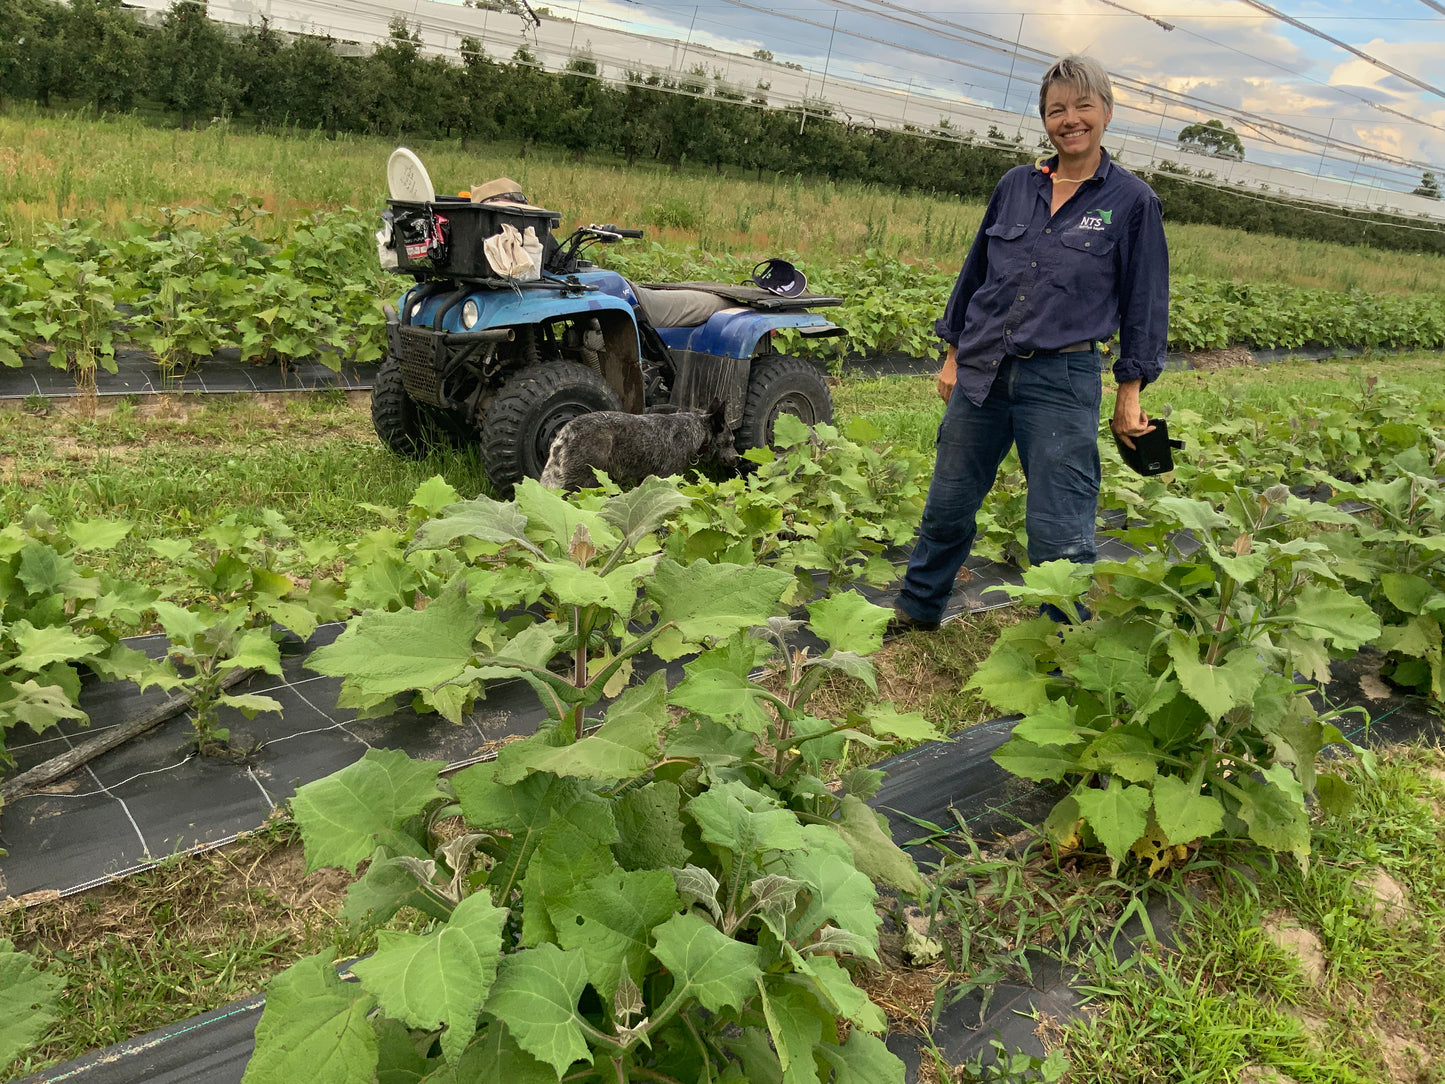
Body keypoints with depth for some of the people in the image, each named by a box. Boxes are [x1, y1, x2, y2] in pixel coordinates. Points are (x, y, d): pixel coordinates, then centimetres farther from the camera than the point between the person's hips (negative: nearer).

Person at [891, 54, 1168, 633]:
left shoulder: (1133, 201, 1)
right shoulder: (1016, 185, 10)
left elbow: (1144, 302, 3)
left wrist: (1130, 393, -1)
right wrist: (953, 356, 15)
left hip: (1062, 382, -4)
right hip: (981, 372, 4)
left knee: (1059, 535, -3)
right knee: (946, 508, 13)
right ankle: (915, 613, 34)